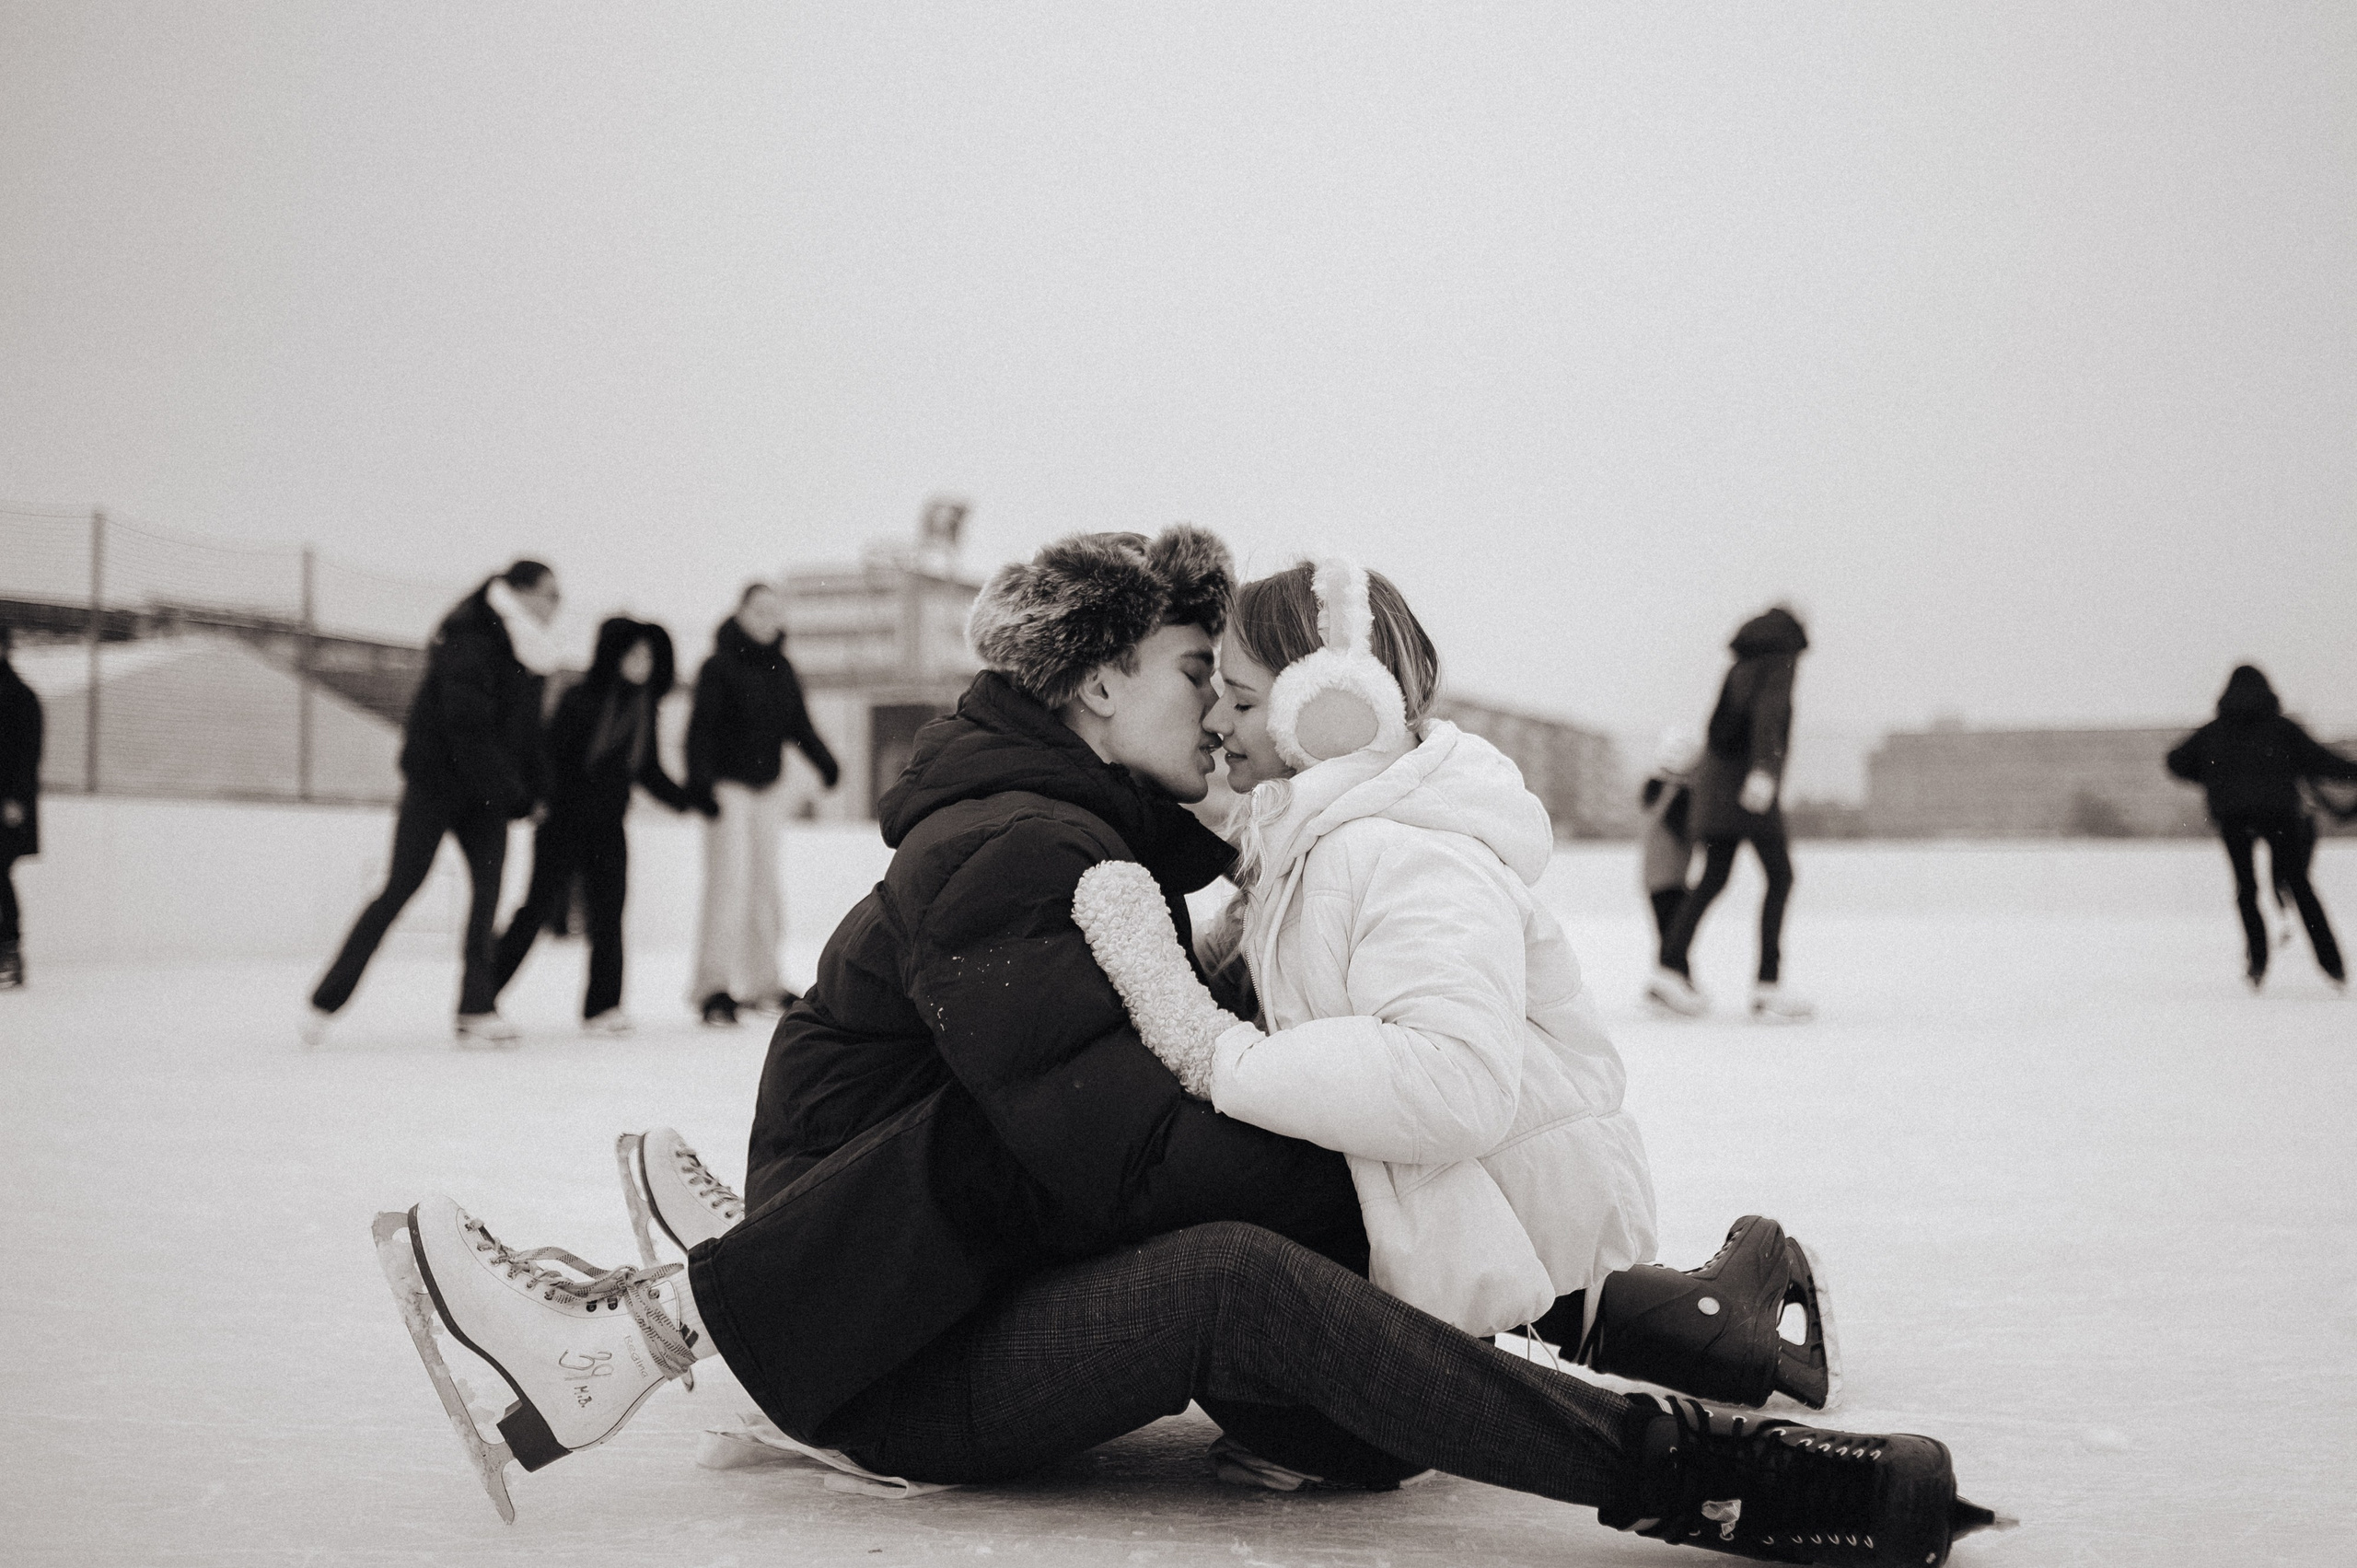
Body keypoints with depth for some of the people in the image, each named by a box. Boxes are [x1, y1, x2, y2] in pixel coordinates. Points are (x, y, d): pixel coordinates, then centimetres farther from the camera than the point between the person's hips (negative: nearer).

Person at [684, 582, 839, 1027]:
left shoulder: (781, 669, 9)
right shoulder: (719, 667, -9)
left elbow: (799, 723, 17)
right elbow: (701, 728, -12)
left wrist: (825, 761, 3)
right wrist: (700, 782, -20)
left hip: (767, 787, 6)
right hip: (728, 786, -6)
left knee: (765, 884, 9)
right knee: (729, 881, -12)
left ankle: (761, 982, 18)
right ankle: (713, 986, -9)